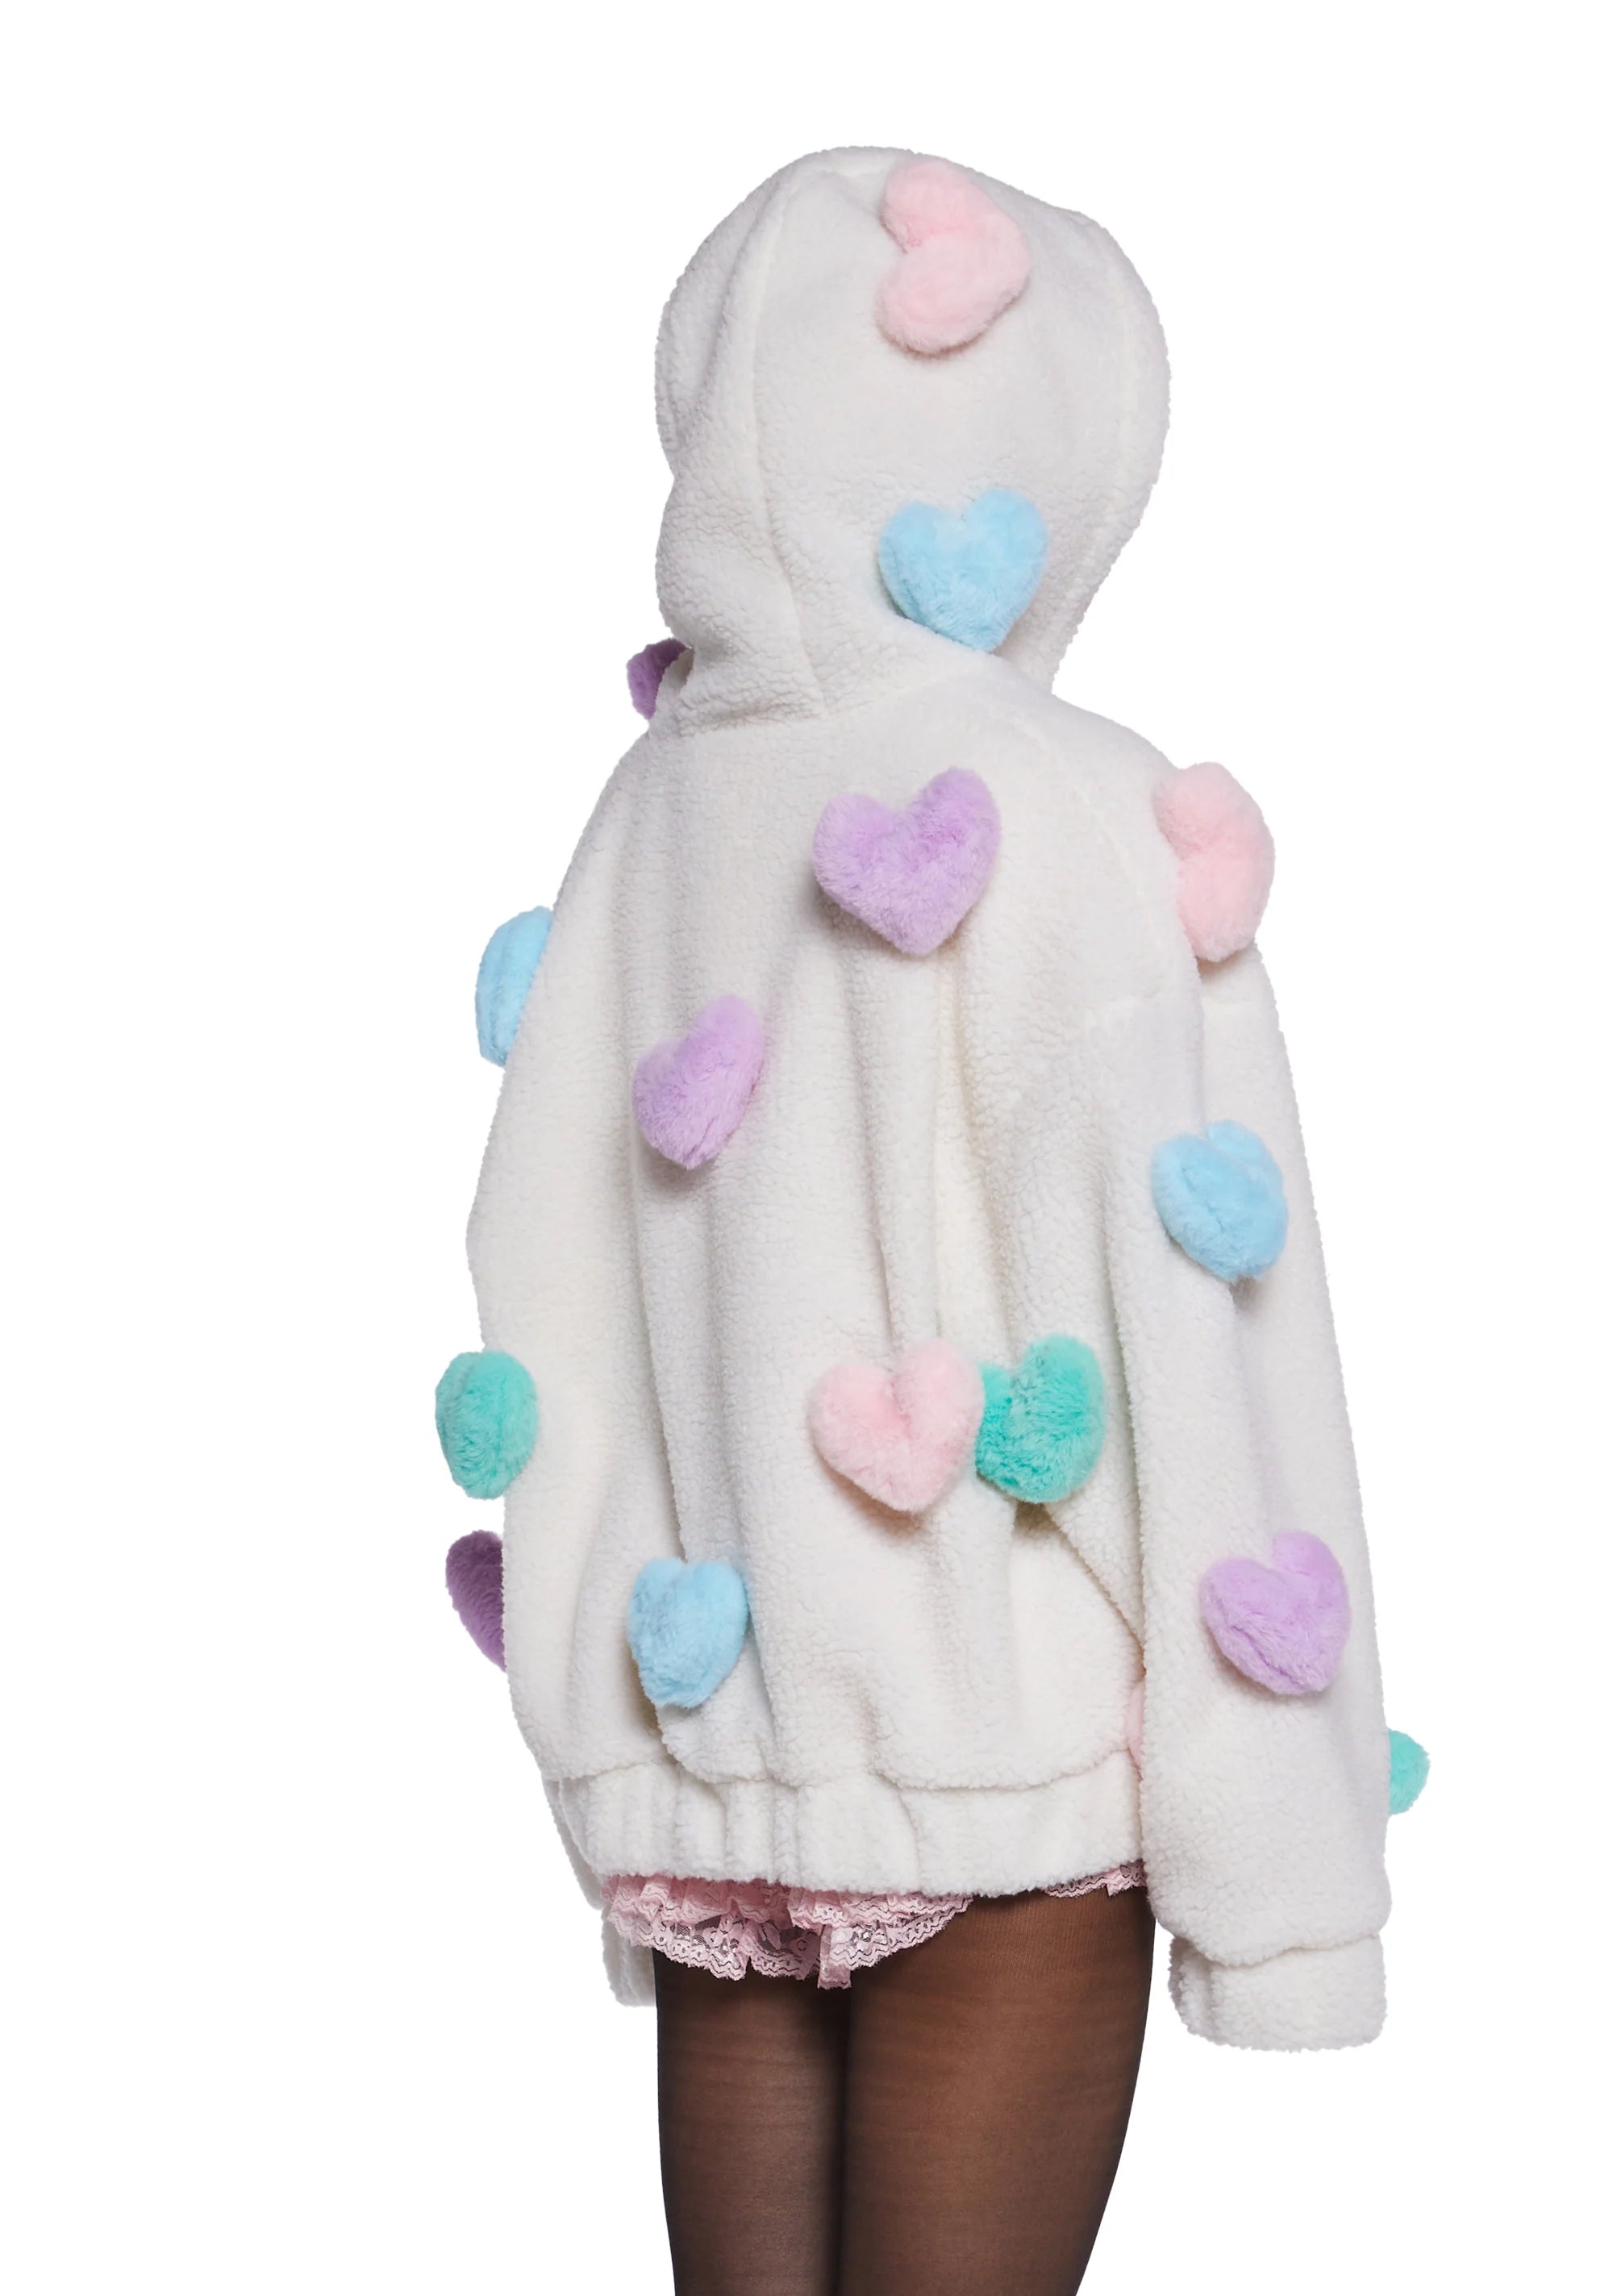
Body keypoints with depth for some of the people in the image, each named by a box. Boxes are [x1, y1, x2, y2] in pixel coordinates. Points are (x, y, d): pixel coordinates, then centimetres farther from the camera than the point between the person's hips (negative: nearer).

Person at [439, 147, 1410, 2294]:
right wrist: (1271, 1846, -9)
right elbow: (1171, 1311, -13)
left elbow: (550, 1293, 8)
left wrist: (628, 1771, 16)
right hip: (1000, 1781, -5)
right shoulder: (1063, 813, -10)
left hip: (704, 1759, 5)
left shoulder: (658, 802, 5)